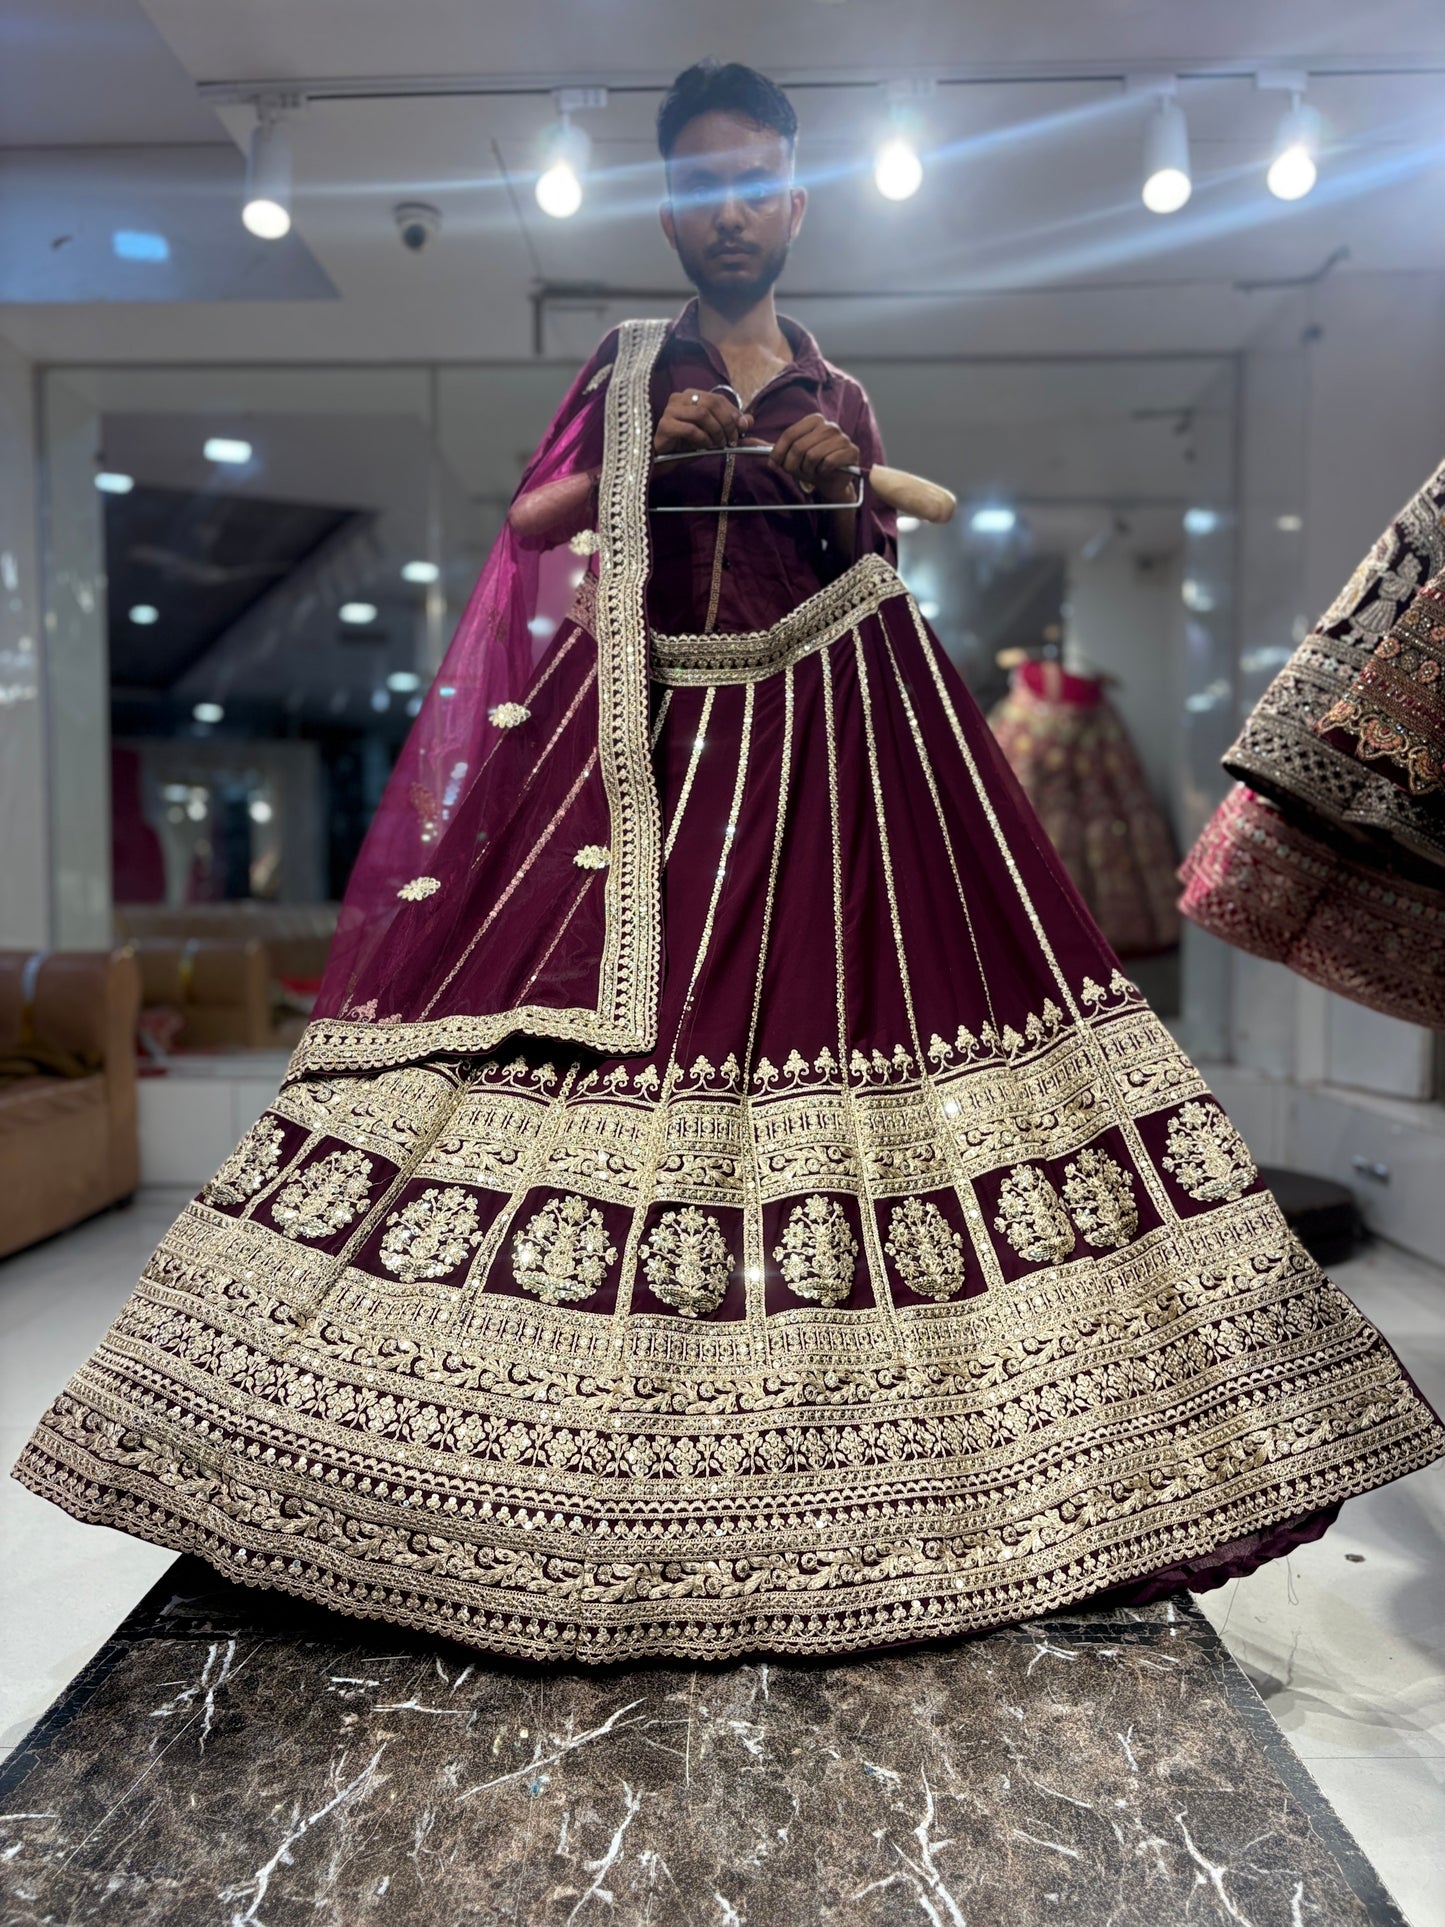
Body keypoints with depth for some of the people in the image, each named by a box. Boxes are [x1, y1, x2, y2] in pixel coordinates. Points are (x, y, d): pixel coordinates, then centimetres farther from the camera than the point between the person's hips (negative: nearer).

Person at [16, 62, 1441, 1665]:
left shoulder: (839, 398, 18)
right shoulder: (629, 365, 14)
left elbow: (873, 586, 17)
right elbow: (527, 522, 8)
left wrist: (845, 501, -1)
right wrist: (640, 457, -5)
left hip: (821, 735, 2)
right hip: (646, 726, -1)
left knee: (816, 997, -5)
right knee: (603, 1035, -8)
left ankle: (845, 1410, 8)